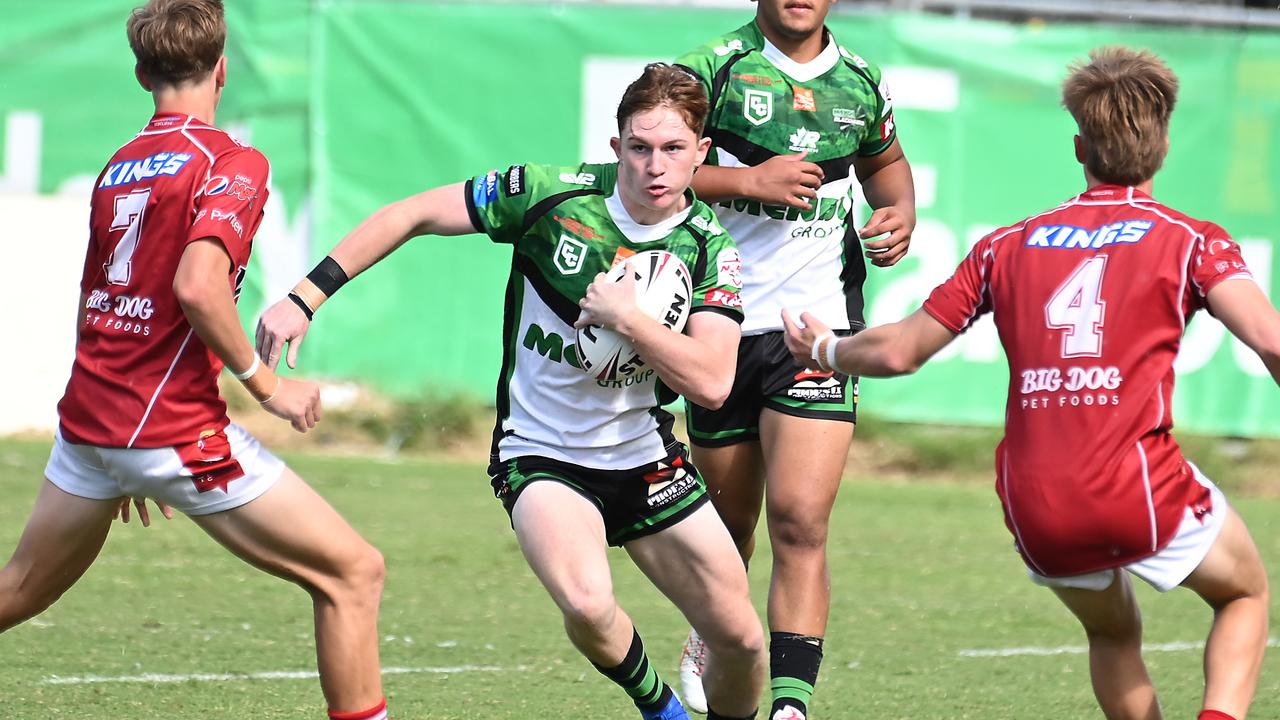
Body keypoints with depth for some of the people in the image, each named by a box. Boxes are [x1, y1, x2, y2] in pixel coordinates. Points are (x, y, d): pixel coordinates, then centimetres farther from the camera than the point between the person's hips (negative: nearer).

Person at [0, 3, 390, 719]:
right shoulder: (233, 162, -10)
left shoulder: (119, 166, 13)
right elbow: (198, 285, -26)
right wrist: (265, 384, -14)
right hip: (178, 433, -8)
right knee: (354, 574, -3)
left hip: (89, 418, 8)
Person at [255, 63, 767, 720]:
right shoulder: (552, 194, -15)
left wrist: (625, 317, -28)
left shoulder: (710, 247, -9)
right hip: (539, 454, -3)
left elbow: (711, 383, -19)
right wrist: (304, 298, -13)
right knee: (587, 604, -30)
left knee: (740, 638, 1)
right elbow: (413, 214, -8)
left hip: (643, 455, 3)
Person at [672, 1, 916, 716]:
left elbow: (885, 160, 28)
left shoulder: (861, 82, 8)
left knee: (800, 521, -15)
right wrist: (750, 180, -17)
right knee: (729, 519, 14)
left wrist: (902, 211, 7)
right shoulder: (712, 68, -4)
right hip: (724, 328, 0)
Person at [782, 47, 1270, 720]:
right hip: (1145, 489, -4)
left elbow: (900, 350, 18)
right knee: (1246, 592, 22)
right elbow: (1269, 339, -13)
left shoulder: (1009, 245, 13)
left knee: (1113, 631, 31)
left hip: (1036, 509, 4)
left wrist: (825, 351, 37)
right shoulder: (1188, 240, 3)